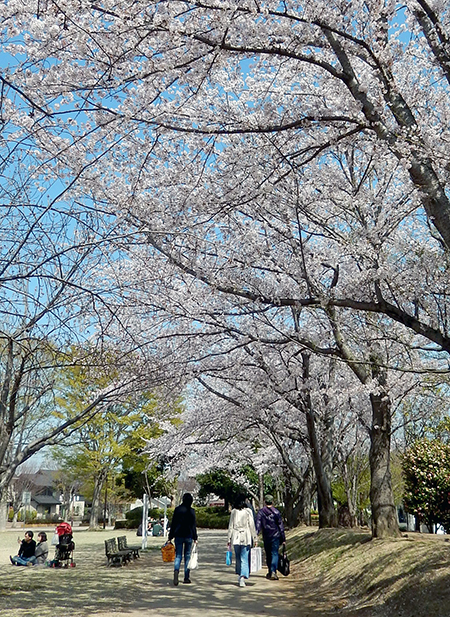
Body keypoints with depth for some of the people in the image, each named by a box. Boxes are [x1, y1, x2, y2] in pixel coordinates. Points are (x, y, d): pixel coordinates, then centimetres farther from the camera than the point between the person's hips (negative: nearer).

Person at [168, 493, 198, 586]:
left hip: (178, 535, 1)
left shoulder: (177, 509, -1)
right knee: (187, 556, 11)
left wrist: (170, 537, 6)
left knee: (178, 555, 5)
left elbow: (173, 524, 1)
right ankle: (186, 577, 13)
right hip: (188, 536, -1)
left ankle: (176, 570, -23)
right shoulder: (192, 511, -5)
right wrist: (195, 538, 4)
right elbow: (193, 525, -3)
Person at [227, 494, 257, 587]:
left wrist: (229, 539, 10)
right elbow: (252, 525, -3)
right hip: (246, 537, -3)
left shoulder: (233, 511, 3)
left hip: (236, 537, 3)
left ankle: (239, 576, 24)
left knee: (238, 558, 17)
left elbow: (230, 526, 5)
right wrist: (254, 538, 2)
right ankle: (242, 577, -15)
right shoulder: (248, 511, -4)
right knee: (244, 558, -1)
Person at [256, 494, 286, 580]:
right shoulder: (276, 512, -5)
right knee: (274, 554, -2)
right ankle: (273, 572, -17)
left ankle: (270, 572, 22)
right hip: (275, 536, -2)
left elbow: (258, 525, -7)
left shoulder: (261, 512, 0)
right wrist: (283, 538, 3)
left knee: (268, 555, 14)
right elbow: (281, 526, -2)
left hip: (266, 537, 2)